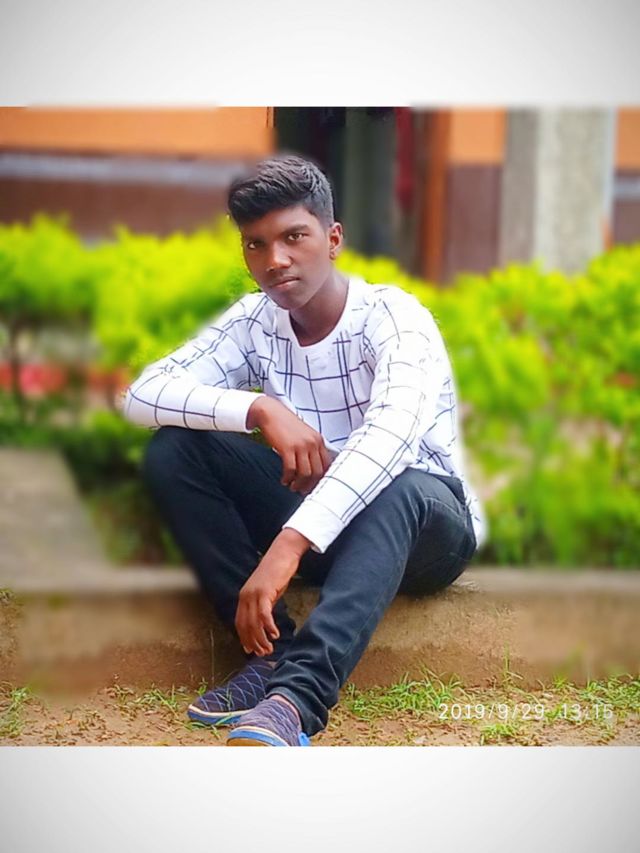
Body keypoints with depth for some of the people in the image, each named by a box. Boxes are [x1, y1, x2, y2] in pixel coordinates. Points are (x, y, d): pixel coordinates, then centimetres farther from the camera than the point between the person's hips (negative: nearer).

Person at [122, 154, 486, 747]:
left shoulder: (393, 316, -18)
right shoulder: (253, 323, -3)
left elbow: (393, 430, -39)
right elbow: (142, 394, -14)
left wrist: (288, 544, -52)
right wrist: (260, 409, -32)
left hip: (423, 525, -4)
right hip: (318, 521, 5)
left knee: (400, 490, -40)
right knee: (172, 449, -15)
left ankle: (293, 701, -58)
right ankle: (273, 650, -24)